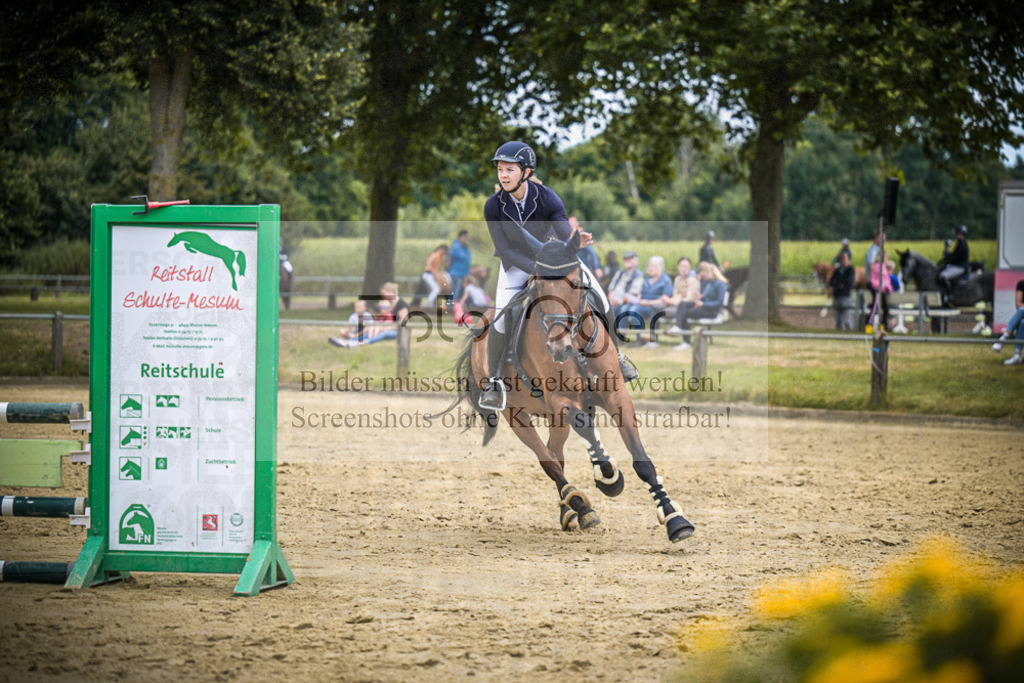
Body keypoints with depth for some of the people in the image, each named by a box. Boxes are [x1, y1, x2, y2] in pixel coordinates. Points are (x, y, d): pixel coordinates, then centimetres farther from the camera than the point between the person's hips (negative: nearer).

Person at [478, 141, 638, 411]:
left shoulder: (546, 197, -29)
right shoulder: (493, 206, -26)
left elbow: (566, 237, -31)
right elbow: (504, 250, -24)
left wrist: (577, 243, -55)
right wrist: (536, 270, -35)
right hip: (517, 260, 0)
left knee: (600, 300, -5)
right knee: (501, 319, -14)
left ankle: (614, 357, 19)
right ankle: (494, 381, 7)